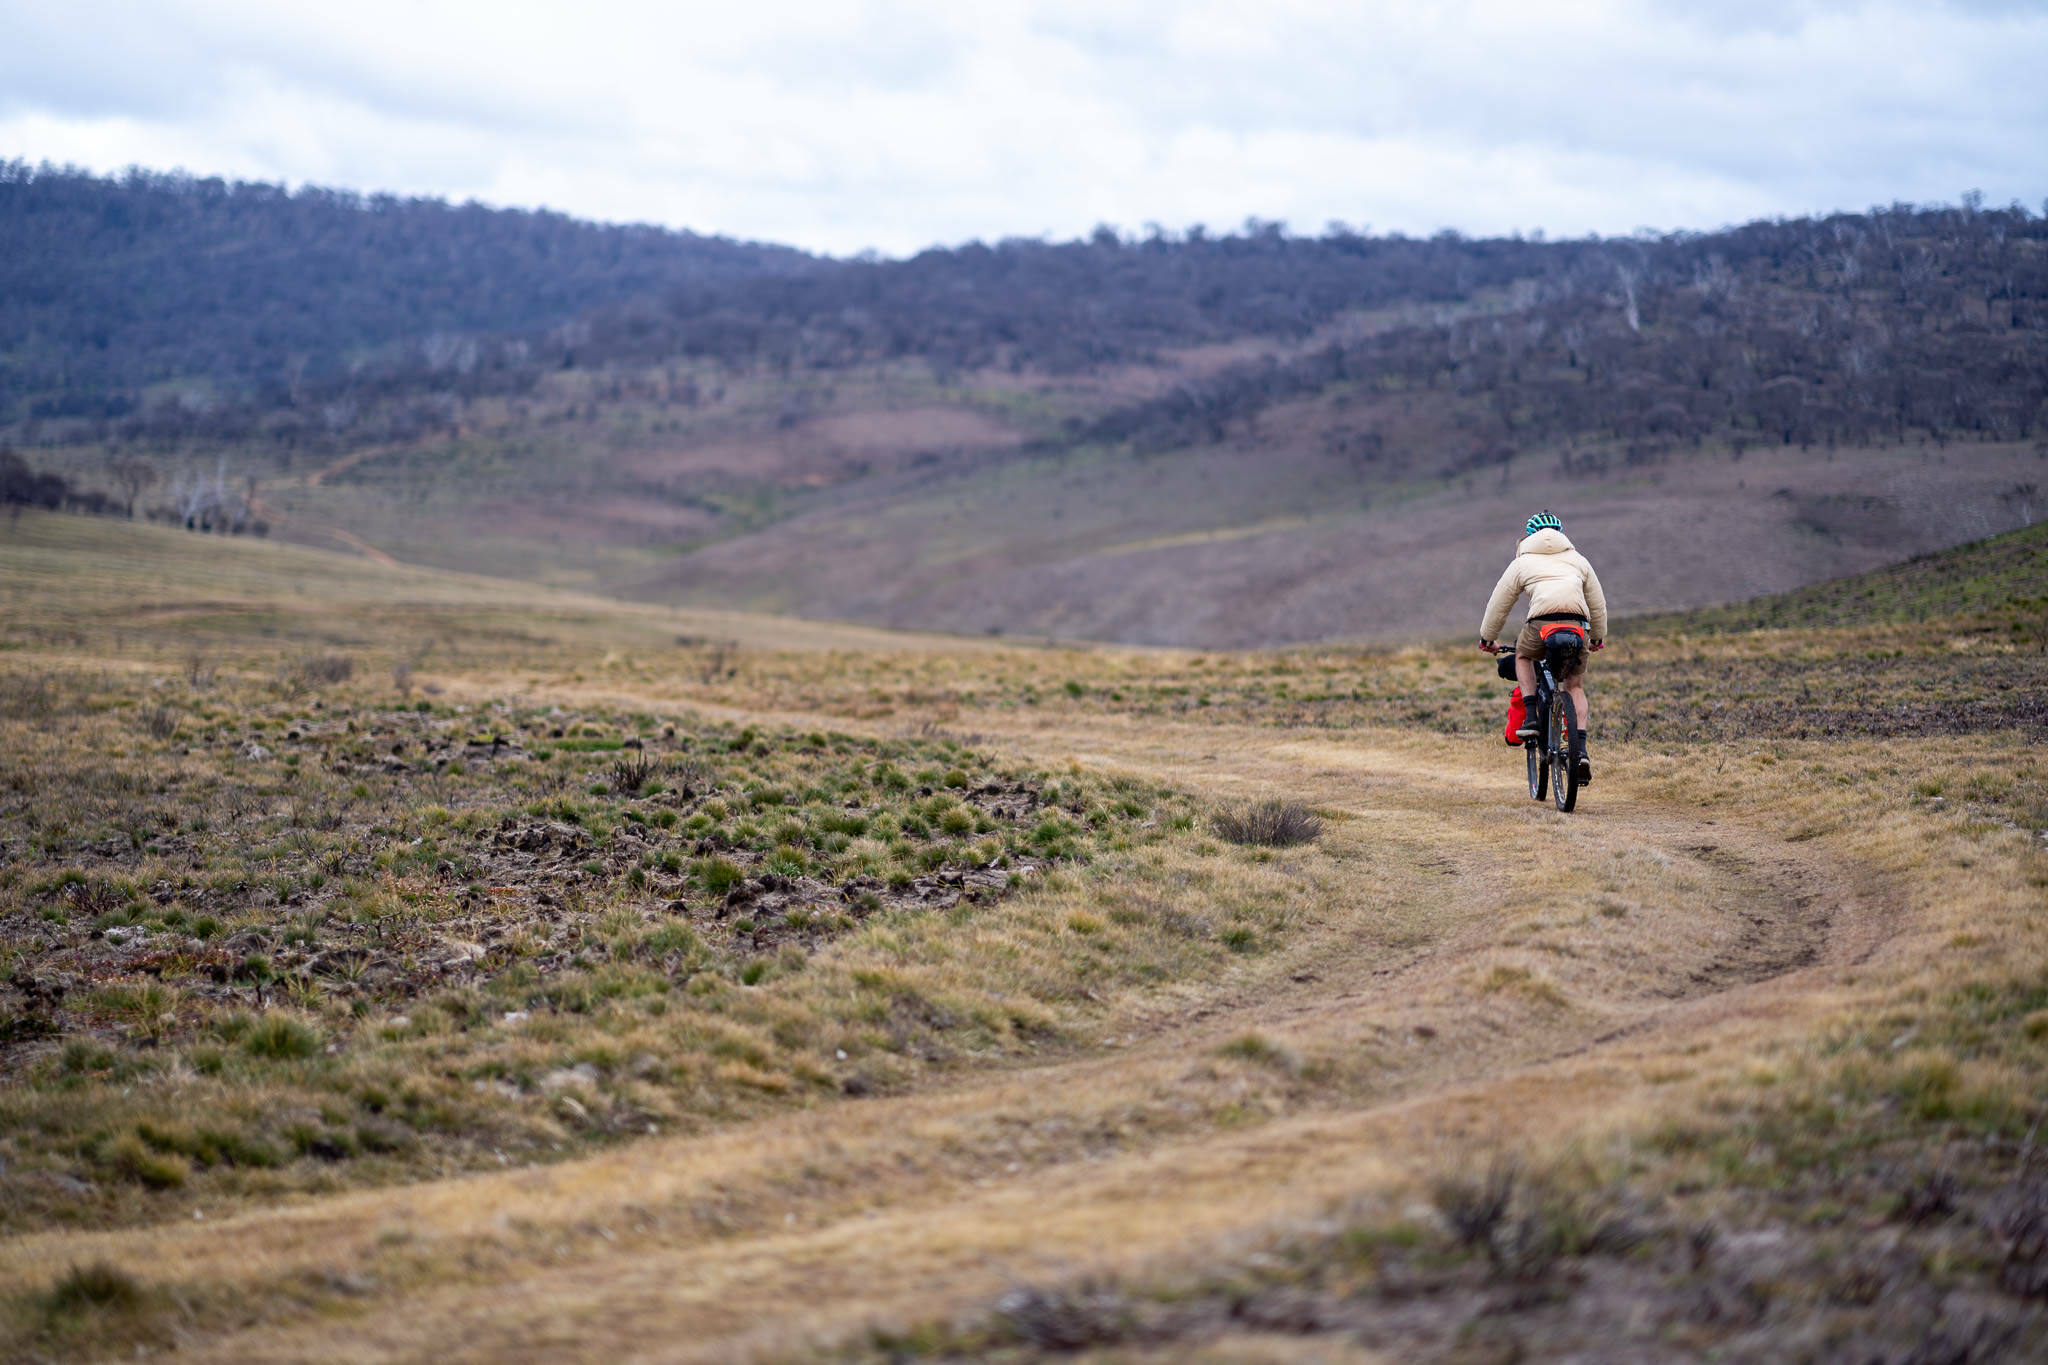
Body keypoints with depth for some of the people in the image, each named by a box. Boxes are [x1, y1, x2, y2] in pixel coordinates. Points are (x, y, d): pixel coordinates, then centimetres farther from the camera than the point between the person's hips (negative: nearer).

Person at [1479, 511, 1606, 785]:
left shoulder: (1523, 562, 23)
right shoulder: (1577, 559, 29)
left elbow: (1499, 604, 27)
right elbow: (1598, 603, 34)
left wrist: (1487, 638, 42)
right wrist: (1598, 636, 49)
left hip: (1542, 623, -2)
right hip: (1578, 625, 2)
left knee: (1523, 655, 31)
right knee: (1575, 686, 19)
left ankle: (1531, 717, 14)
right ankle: (1580, 750, 3)